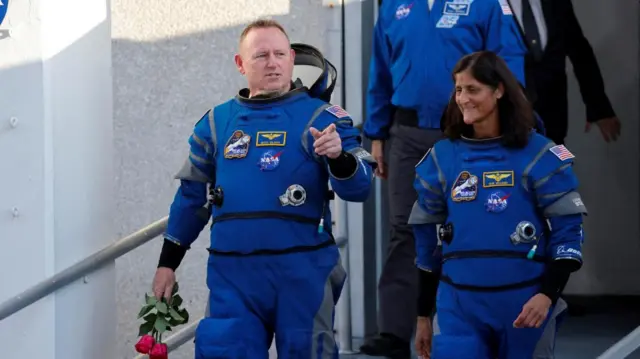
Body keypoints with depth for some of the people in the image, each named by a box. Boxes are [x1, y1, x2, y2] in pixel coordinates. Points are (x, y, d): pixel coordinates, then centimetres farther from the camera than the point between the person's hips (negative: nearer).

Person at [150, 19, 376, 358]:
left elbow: (358, 188, -9)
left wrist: (338, 157, -30)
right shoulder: (216, 122, 11)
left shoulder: (321, 118, 1)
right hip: (232, 273, 3)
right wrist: (167, 263, 20)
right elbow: (192, 196, 20)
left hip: (302, 272, -2)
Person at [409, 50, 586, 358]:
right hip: (458, 303, 2)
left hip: (523, 301, -2)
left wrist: (548, 294, -16)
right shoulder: (442, 158, 7)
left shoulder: (538, 156, -2)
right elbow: (428, 241, 14)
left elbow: (568, 233, -3)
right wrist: (424, 315, 15)